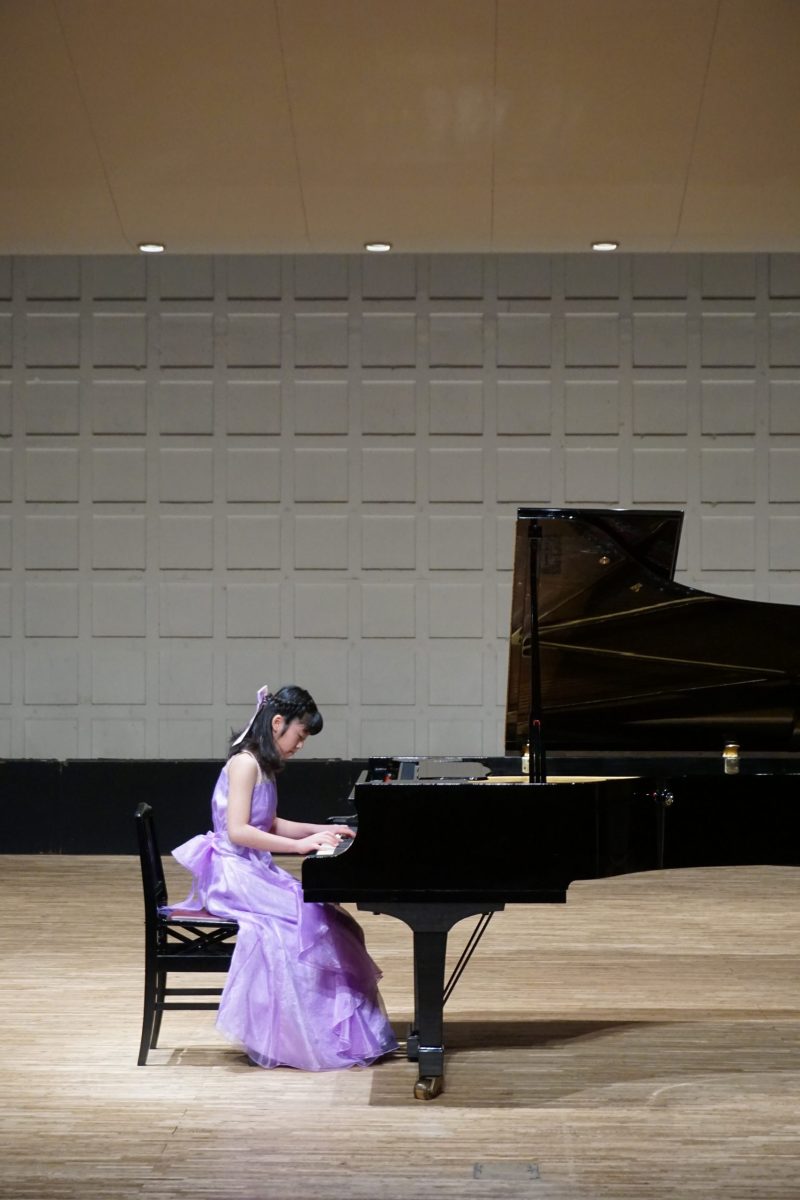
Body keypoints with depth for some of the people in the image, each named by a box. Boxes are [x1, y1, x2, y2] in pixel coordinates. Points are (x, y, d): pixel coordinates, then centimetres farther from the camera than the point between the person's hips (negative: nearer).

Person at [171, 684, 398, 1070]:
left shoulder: (262, 765, 15)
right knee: (306, 918, -23)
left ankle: (337, 1032, -6)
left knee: (322, 915, -7)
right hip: (234, 875, -9)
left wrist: (322, 830, 16)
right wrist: (299, 845, -22)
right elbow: (237, 831, -23)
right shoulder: (245, 763, -14)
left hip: (253, 872, 9)